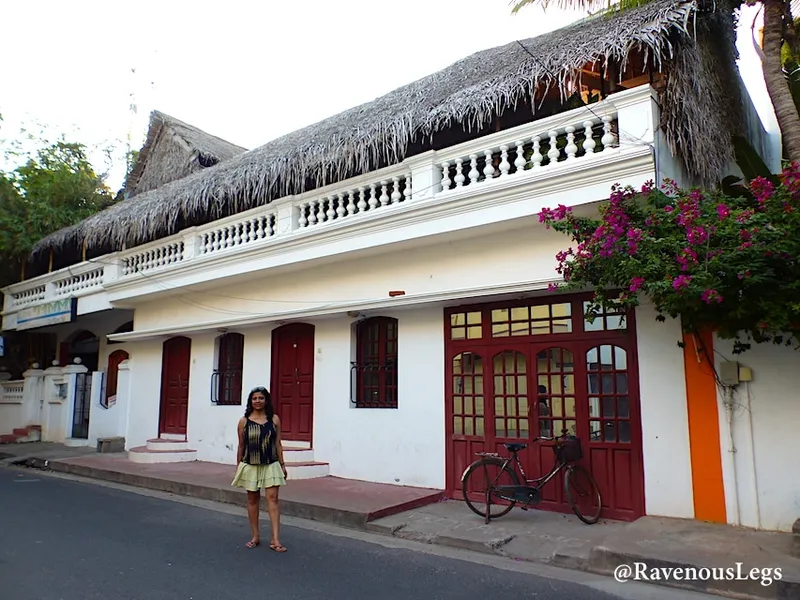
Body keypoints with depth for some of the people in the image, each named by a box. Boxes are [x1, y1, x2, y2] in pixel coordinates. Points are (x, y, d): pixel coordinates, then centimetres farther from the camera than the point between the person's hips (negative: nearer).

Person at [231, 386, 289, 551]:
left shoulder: (274, 419, 0)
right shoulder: (244, 421, -1)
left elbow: (278, 443, 3)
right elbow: (241, 446, 5)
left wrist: (282, 465, 3)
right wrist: (238, 468, 7)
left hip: (270, 465, -1)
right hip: (250, 466, 1)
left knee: (272, 499, -6)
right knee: (252, 500, 11)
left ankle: (275, 540, -5)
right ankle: (256, 536, 24)